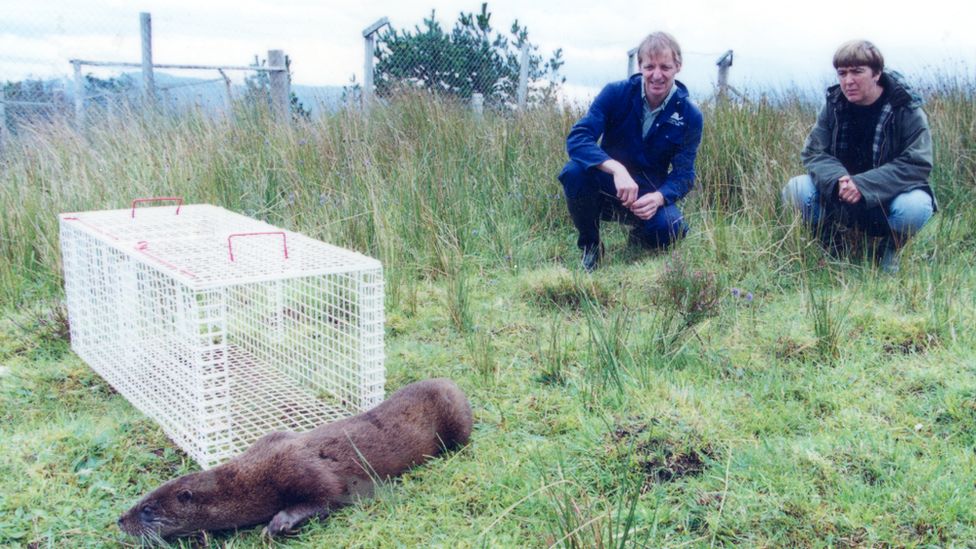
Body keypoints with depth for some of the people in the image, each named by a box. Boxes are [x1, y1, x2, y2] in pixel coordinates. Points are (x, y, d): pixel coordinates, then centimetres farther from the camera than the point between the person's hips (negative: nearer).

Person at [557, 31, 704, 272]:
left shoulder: (690, 115, -10)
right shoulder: (616, 93, -14)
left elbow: (684, 173, -10)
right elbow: (577, 138, -25)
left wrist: (659, 197, -33)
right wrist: (617, 169, -42)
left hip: (649, 193, 0)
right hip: (608, 184, 0)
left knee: (670, 227, -31)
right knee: (575, 171, -32)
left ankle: (639, 237, 9)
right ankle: (589, 245, -6)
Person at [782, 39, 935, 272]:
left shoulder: (907, 109, -15)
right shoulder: (834, 104, -5)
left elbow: (917, 164, -21)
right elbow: (813, 153, -9)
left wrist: (862, 184, -33)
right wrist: (837, 180, -31)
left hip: (890, 197, -2)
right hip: (840, 199, 3)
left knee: (915, 206, -37)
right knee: (796, 189, -24)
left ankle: (890, 250, -1)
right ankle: (832, 244, 3)